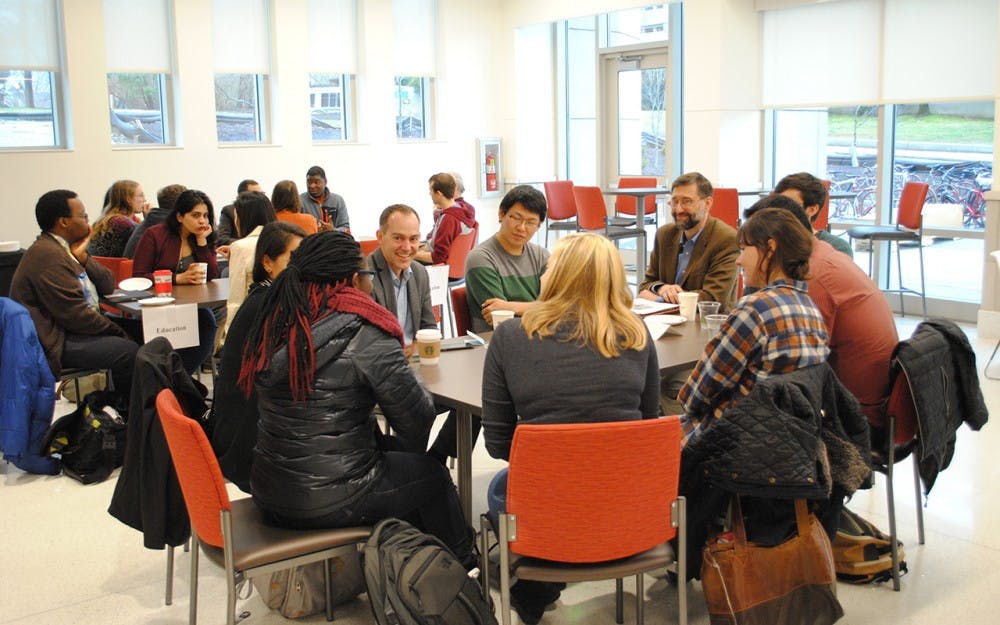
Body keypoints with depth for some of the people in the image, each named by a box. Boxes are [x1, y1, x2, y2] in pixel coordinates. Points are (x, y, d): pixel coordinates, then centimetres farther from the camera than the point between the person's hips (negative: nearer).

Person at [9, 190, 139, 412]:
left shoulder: (63, 249, 14)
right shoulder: (47, 255, -18)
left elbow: (108, 285, 12)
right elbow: (75, 315, -22)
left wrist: (83, 258, -3)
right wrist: (115, 331, -10)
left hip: (70, 329, 11)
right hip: (55, 342, -11)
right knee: (129, 351, -23)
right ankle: (125, 410, -5)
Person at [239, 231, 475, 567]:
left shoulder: (276, 324, 1)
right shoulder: (365, 335, -19)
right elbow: (416, 417, -12)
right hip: (328, 501, -7)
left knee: (392, 453, 29)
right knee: (431, 475, 17)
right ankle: (461, 565, 40)